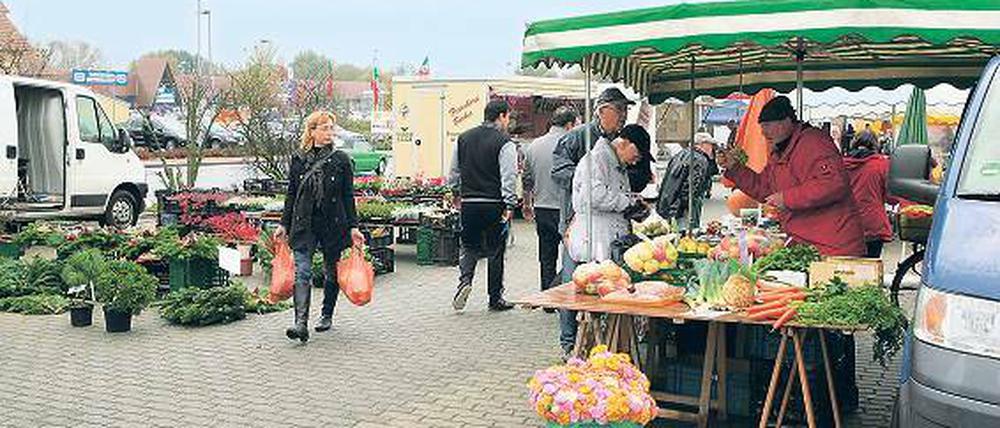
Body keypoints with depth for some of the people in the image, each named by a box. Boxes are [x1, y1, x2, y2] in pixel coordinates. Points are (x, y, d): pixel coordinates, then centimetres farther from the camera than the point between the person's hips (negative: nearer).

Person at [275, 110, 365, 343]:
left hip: (333, 224, 0)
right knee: (302, 272, -11)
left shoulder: (341, 160, 1)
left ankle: (327, 315, 28)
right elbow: (291, 194, 11)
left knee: (332, 272, 10)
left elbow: (349, 196, 2)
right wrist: (284, 224, 7)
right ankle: (301, 323, -17)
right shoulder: (298, 159, 6)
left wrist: (353, 227, -2)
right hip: (304, 225, 0)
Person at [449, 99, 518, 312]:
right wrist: (509, 205, -14)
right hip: (494, 204, -4)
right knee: (495, 251, 7)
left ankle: (465, 280, -7)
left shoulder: (463, 138, 9)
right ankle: (495, 298, 14)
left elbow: (454, 173, 16)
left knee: (469, 247, 17)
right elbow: (509, 177, -15)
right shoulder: (504, 143, -9)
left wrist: (453, 195, 26)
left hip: (468, 203, 4)